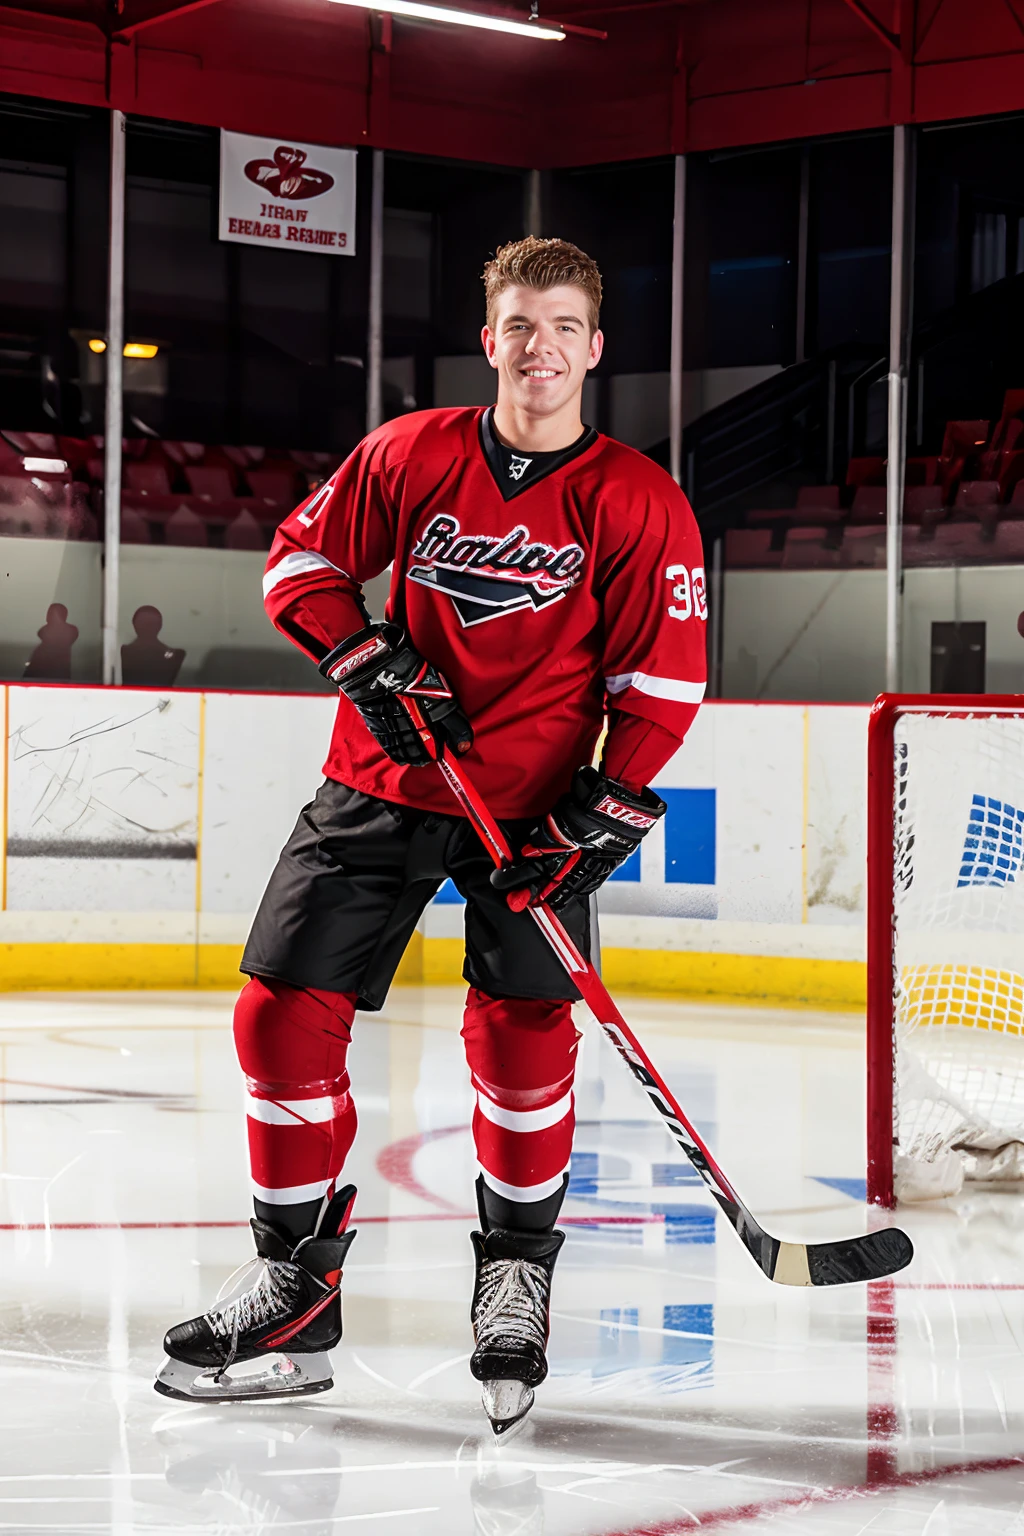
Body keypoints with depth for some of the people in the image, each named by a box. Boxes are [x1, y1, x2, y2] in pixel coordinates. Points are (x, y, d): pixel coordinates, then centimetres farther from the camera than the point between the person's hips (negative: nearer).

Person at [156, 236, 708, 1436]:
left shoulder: (636, 504, -7)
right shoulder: (410, 455, -1)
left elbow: (662, 679, -5)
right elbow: (304, 558, 8)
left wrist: (606, 811, -14)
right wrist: (364, 658, -8)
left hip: (534, 801, -2)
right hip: (380, 785, 3)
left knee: (522, 1035, -14)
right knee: (283, 1014, -3)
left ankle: (517, 1275, 9)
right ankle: (296, 1294, 10)